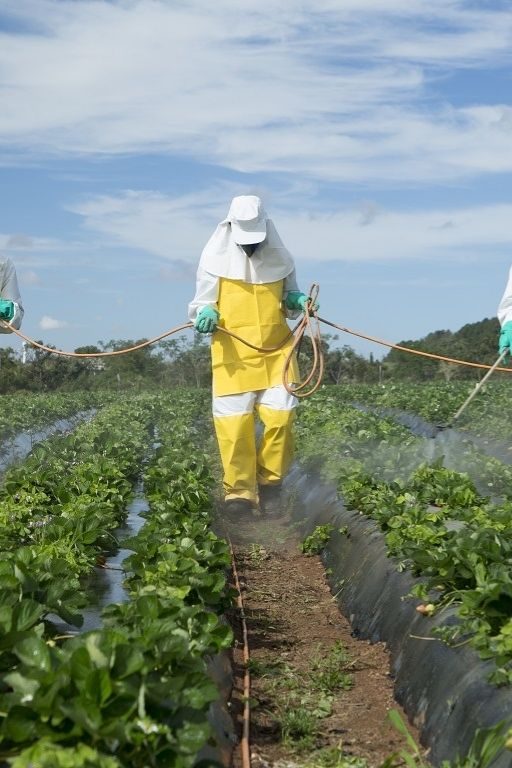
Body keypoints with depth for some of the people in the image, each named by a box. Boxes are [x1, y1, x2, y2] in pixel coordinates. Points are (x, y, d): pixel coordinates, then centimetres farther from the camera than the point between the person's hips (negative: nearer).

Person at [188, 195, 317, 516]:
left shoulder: (279, 258, 5)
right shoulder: (216, 259, -1)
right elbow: (201, 303, 6)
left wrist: (298, 301, -4)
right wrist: (206, 315, -16)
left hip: (277, 351, 2)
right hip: (234, 354, -1)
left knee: (281, 415, -7)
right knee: (234, 421, -4)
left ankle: (270, 483, 12)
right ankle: (239, 490, 9)